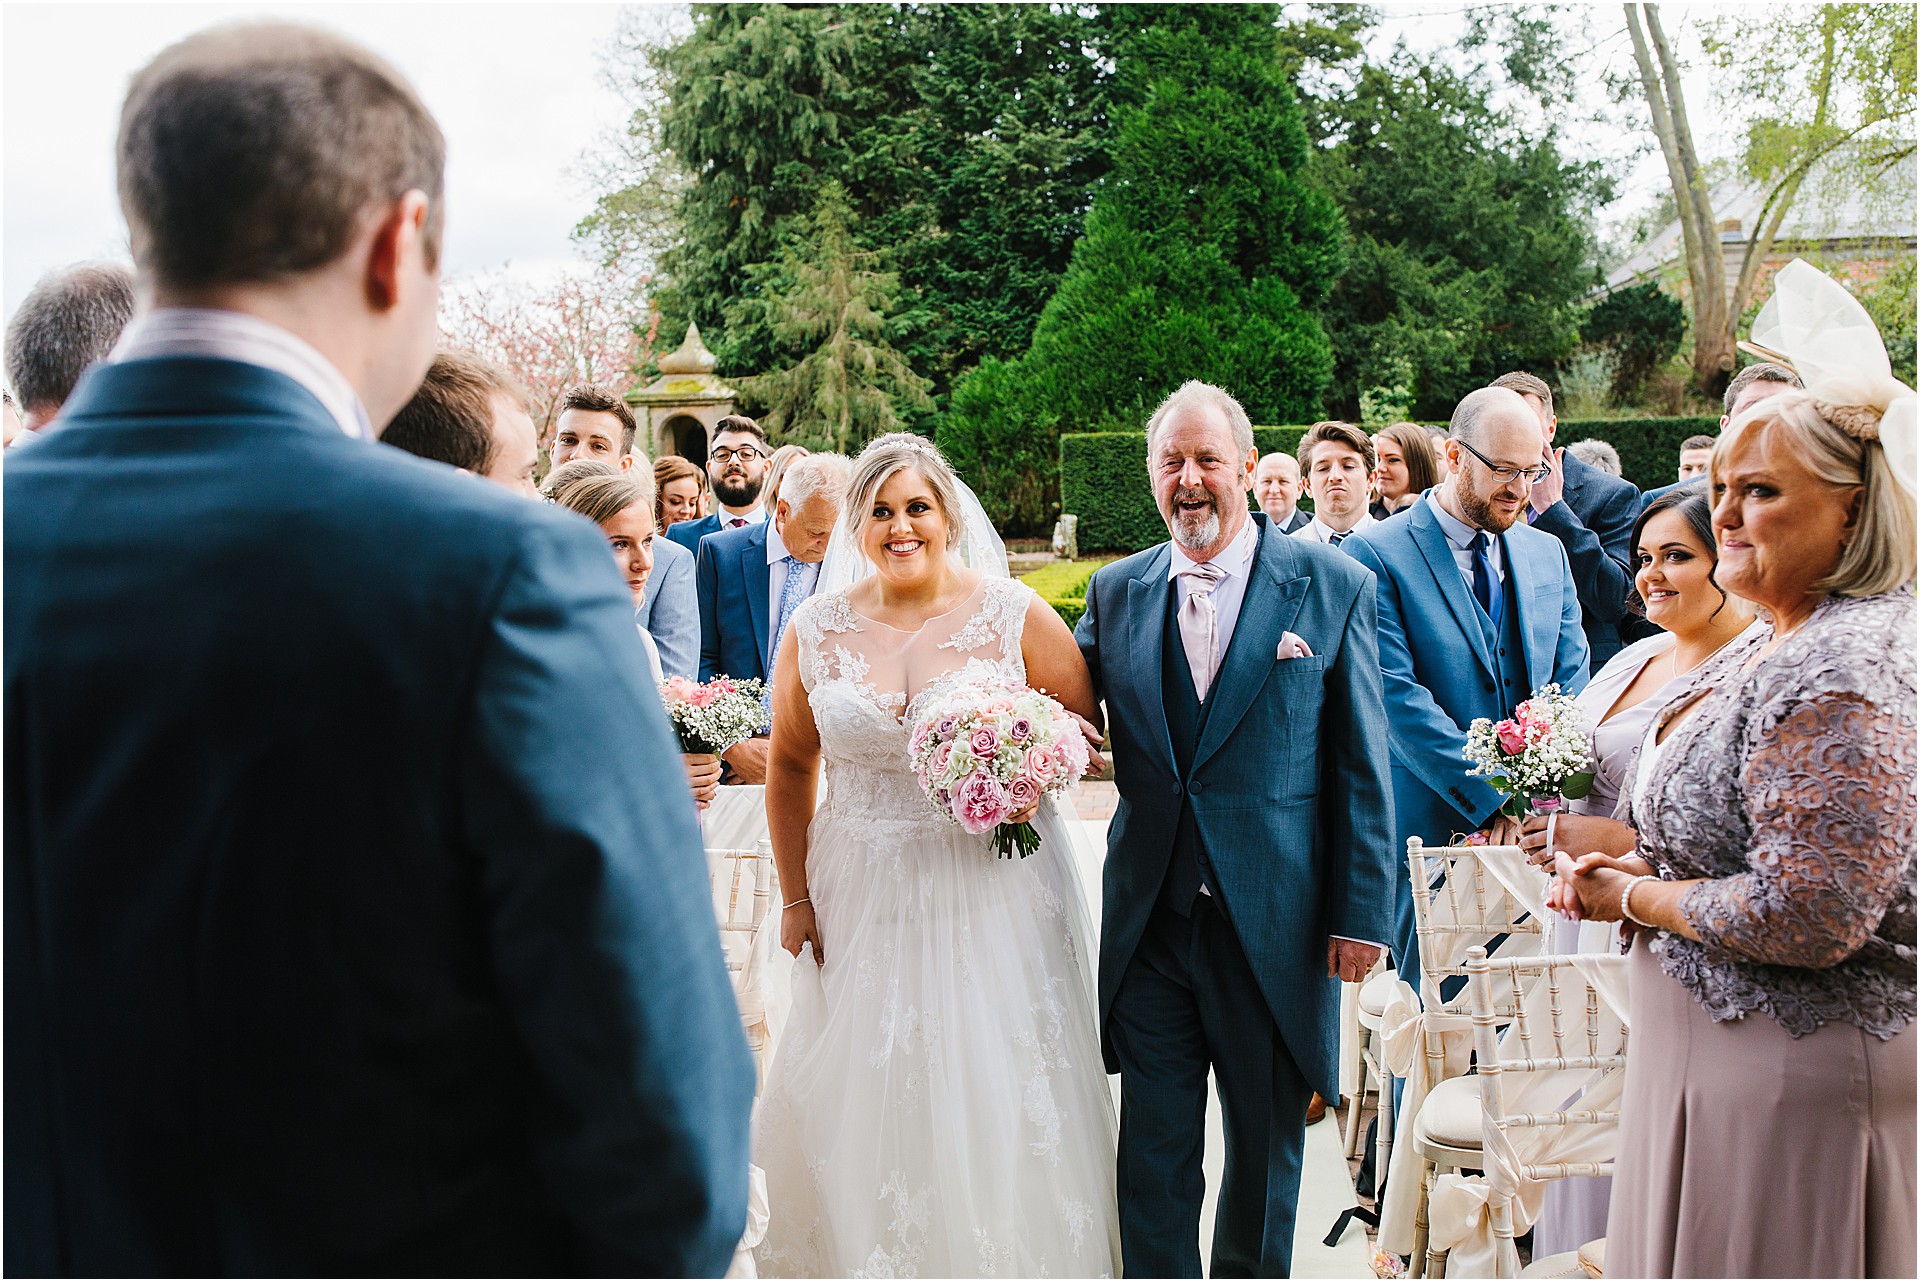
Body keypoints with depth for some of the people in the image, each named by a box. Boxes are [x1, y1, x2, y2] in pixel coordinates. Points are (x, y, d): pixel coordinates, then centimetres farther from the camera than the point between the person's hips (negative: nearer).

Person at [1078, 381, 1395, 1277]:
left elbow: (1362, 766, -4)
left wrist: (1362, 914, -7)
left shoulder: (1333, 587, -4)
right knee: (1153, 1154, 10)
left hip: (1273, 924, -2)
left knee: (1267, 1152, 16)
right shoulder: (1116, 591, 5)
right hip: (1149, 923, 2)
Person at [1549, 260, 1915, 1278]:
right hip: (1715, 1047, 10)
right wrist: (1638, 864, 3)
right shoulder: (1783, 642, 9)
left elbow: (1808, 916, -29)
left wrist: (1631, 896, -15)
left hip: (1792, 1072, -9)